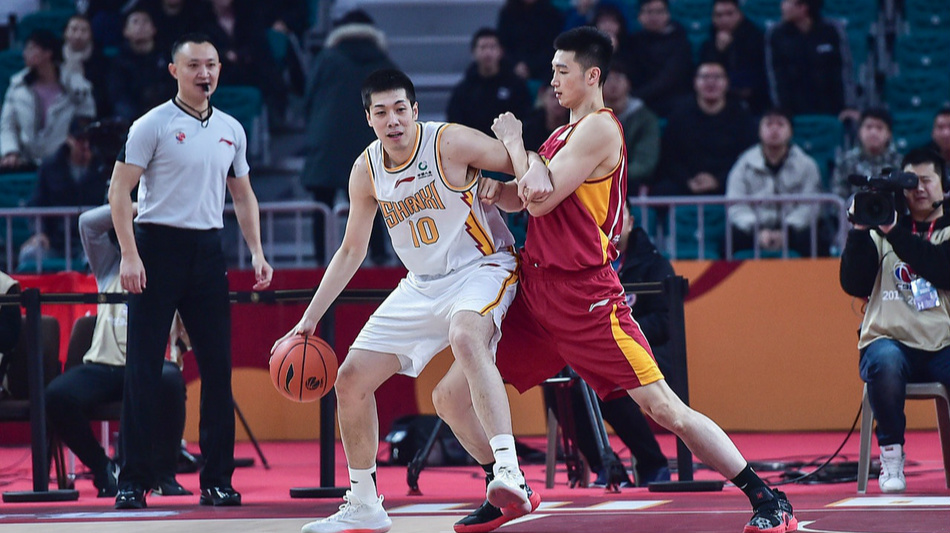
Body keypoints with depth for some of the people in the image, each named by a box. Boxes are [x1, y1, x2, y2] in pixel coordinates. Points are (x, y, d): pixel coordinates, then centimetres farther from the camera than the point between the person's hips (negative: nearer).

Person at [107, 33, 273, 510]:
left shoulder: (231, 130, 12)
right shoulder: (153, 126, -4)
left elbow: (243, 195, 21)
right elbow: (119, 191, -7)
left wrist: (257, 252, 9)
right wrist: (129, 254, -16)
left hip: (207, 251, 5)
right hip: (158, 247, -5)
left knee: (217, 367, 2)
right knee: (143, 371, -5)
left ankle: (217, 480, 9)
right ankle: (133, 481, 0)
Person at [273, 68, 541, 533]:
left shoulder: (451, 143, -17)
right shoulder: (366, 171, 1)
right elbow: (351, 252, 12)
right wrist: (309, 320, 10)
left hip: (482, 268, -7)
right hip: (422, 284, 7)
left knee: (465, 337, -40)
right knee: (351, 381, 2)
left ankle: (509, 473, -49)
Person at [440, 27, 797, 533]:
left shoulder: (599, 128, -10)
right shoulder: (563, 135, 18)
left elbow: (540, 201, -16)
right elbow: (525, 197, 15)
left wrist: (513, 142, -2)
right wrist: (496, 191, -7)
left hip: (584, 296, -9)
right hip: (536, 289, 9)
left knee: (663, 407, -12)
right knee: (452, 396, 4)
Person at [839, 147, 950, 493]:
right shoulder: (883, 231, 16)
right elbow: (854, 284, 4)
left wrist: (895, 232, -14)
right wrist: (860, 230, -6)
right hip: (891, 339, 0)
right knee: (885, 362, -36)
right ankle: (891, 455, -18)